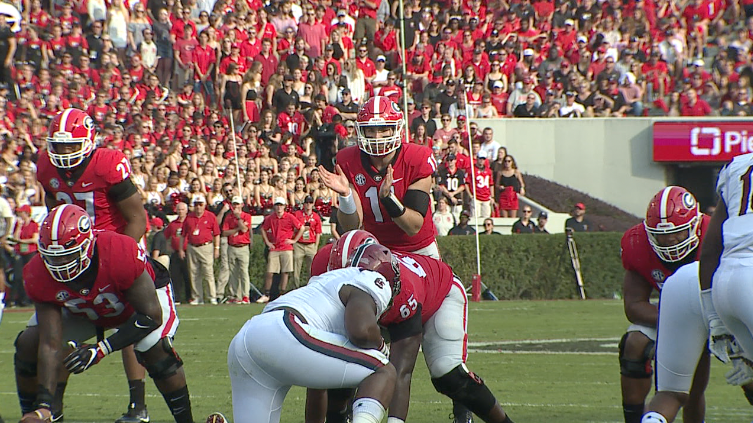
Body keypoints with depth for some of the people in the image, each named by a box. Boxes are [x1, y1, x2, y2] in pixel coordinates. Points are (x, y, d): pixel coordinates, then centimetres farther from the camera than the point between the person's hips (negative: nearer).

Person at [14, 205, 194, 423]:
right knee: (28, 344, -12)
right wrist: (44, 404, -39)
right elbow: (51, 345, -29)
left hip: (143, 292, -3)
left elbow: (152, 316, -32)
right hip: (81, 310, 3)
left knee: (156, 351, -28)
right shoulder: (39, 277, -32)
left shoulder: (121, 255, -44)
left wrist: (102, 349, -41)